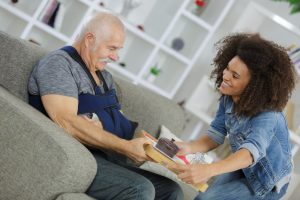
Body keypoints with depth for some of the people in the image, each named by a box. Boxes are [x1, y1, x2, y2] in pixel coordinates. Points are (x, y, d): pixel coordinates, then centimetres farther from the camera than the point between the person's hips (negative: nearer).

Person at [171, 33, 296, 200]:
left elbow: (252, 151, -49)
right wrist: (188, 147, -30)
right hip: (241, 169, 6)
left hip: (269, 182, -6)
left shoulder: (267, 115, -34)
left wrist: (208, 170, -66)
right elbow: (215, 135, -8)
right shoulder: (228, 98, -12)